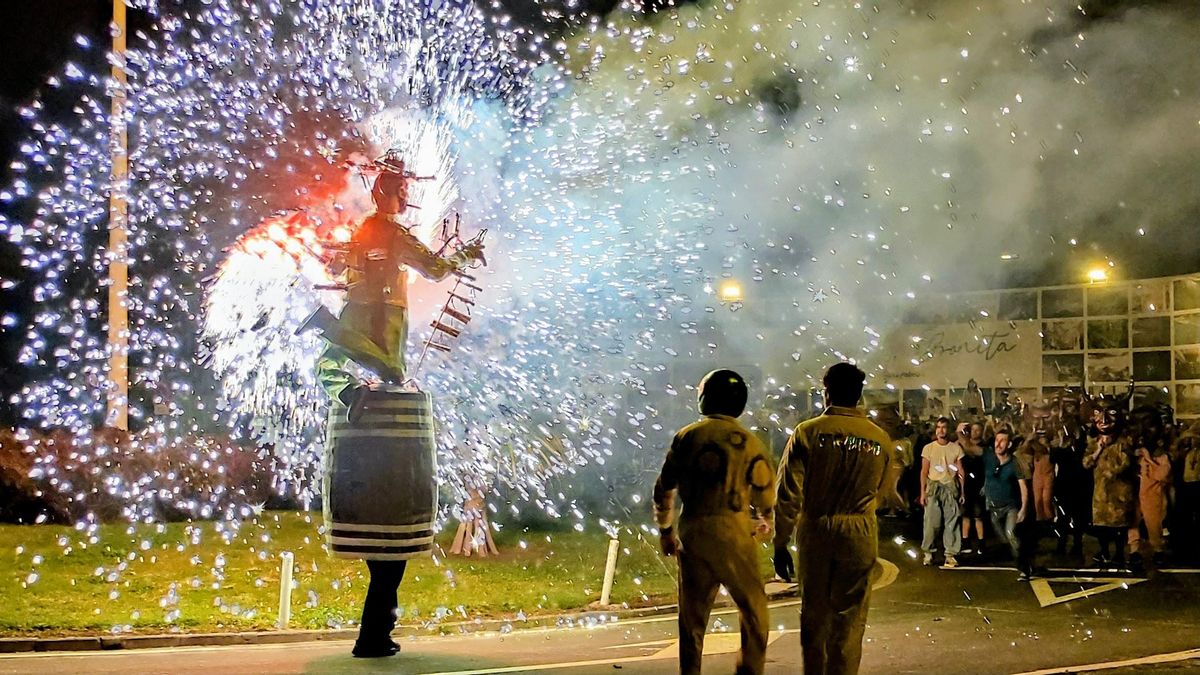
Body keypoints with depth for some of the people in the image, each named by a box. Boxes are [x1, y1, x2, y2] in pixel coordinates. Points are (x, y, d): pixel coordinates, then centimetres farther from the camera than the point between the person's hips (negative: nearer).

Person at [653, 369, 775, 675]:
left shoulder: (687, 436, 4)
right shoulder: (750, 443, 0)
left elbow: (663, 489, 7)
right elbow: (765, 495, 6)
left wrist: (665, 530, 21)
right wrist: (764, 523, 28)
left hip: (692, 534, 3)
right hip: (733, 534, -2)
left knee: (692, 613, 11)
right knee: (753, 610, 8)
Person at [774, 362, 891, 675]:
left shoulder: (808, 432, -7)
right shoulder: (880, 439, -2)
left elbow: (787, 494, -9)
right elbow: (881, 491, 11)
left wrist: (780, 544, -3)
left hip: (815, 532, 0)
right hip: (860, 534, 0)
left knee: (814, 614, 14)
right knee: (849, 620, 6)